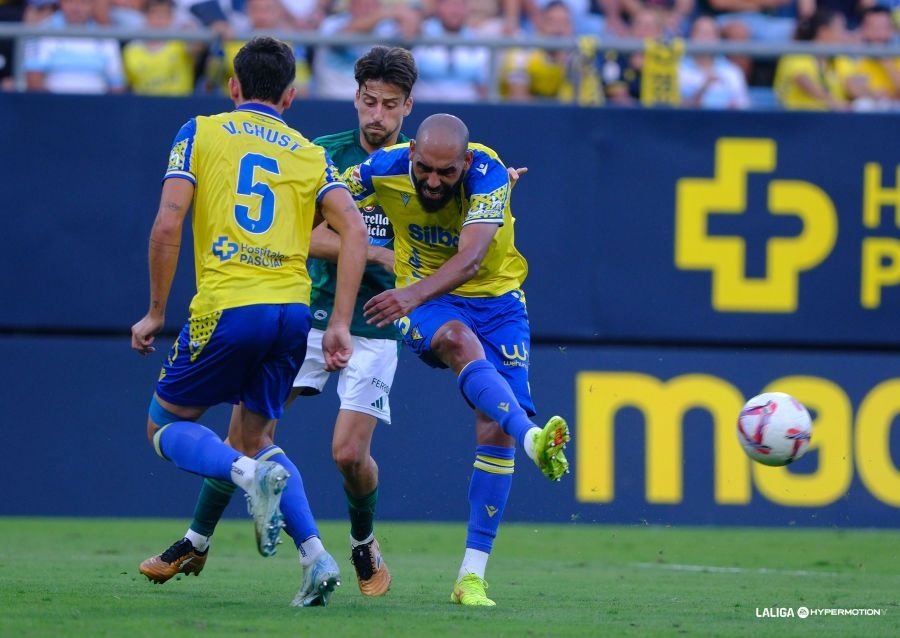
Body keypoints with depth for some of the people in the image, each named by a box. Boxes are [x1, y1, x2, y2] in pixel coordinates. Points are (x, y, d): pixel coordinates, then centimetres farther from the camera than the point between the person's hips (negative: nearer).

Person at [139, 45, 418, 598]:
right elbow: (312, 237, -10)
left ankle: (365, 546, 18)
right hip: (311, 312, 1)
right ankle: (197, 542, 10)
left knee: (350, 453, -12)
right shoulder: (326, 153, -2)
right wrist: (380, 254, -20)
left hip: (375, 326, -1)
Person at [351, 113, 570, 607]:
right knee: (460, 341, -37)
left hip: (495, 295, 0)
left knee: (496, 428, -12)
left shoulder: (488, 174, -24)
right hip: (423, 300, 0)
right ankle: (534, 441, -57)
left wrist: (414, 294, -53)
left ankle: (472, 576, -6)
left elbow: (470, 258, -38)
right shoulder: (384, 169, -16)